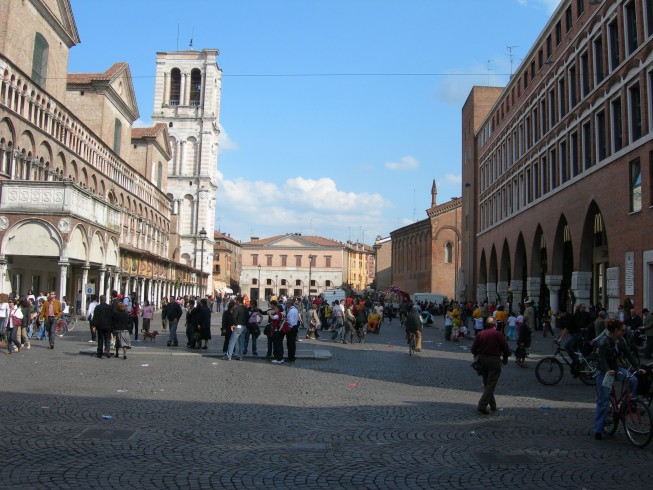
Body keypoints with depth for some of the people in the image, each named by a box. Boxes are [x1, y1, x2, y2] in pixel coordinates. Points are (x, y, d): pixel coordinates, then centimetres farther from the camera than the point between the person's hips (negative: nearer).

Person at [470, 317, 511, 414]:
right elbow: (507, 349, -9)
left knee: (486, 384, 18)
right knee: (491, 385, -1)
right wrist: (505, 359, 9)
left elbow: (473, 349, 1)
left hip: (482, 361, 4)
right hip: (494, 361, -4)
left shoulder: (480, 334, 3)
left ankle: (492, 405, 24)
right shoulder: (498, 334, -7)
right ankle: (482, 406, -9)